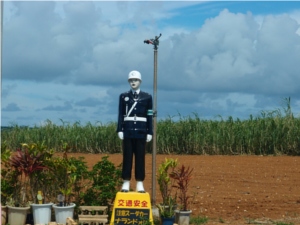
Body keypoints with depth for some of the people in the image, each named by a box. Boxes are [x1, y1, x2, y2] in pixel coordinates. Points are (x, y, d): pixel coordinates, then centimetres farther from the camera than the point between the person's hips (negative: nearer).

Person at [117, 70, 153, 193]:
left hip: (141, 131, 0)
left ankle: (140, 184, 4)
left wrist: (150, 132, 0)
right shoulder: (123, 96, 8)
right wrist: (120, 130, -2)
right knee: (127, 157, 0)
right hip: (128, 131, 0)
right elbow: (120, 114, 6)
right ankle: (126, 183, 4)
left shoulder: (147, 97, 6)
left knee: (140, 157, 1)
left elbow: (150, 116, 5)